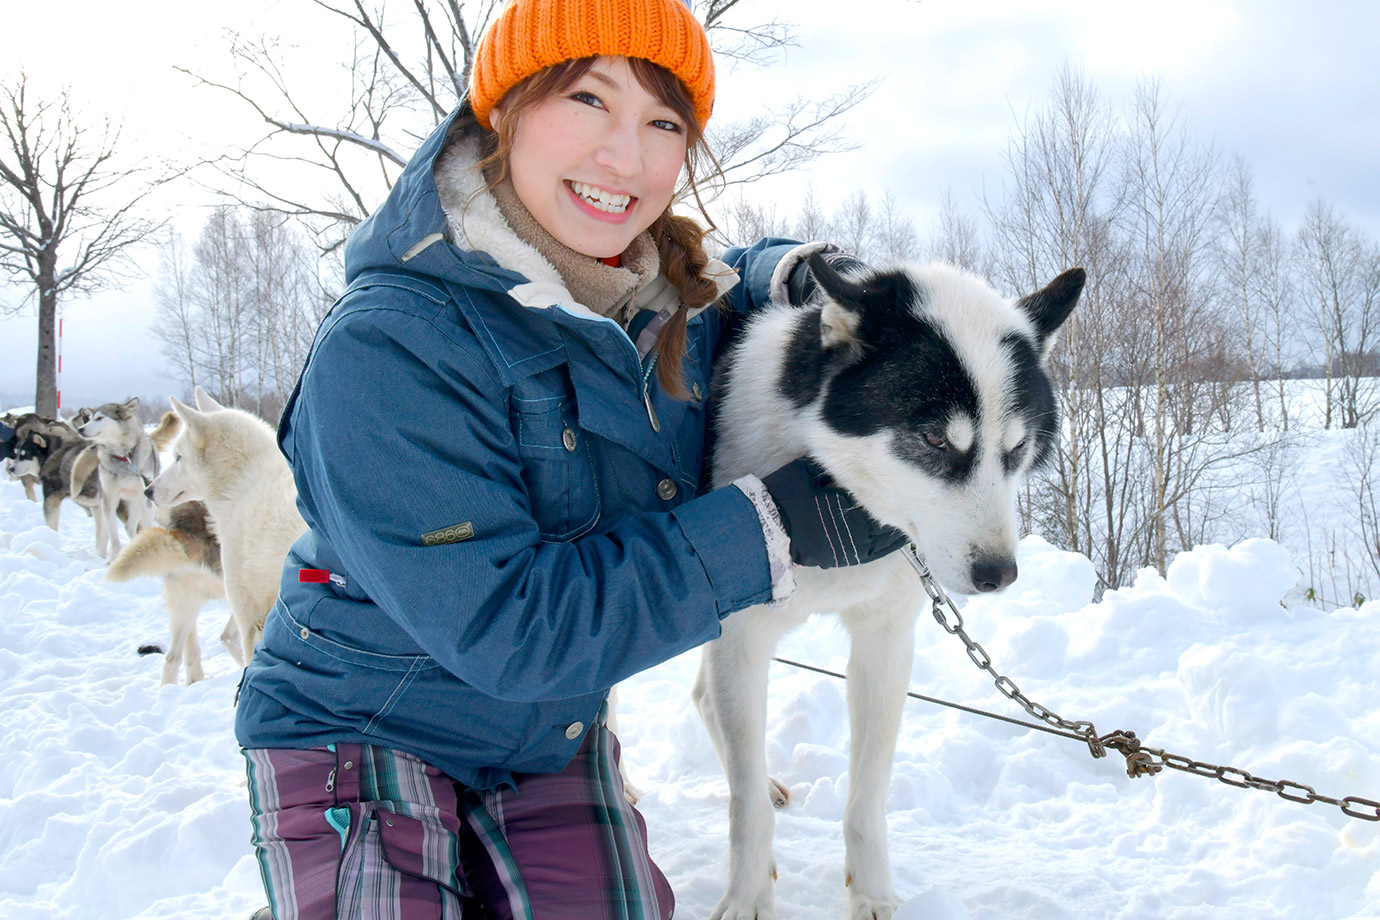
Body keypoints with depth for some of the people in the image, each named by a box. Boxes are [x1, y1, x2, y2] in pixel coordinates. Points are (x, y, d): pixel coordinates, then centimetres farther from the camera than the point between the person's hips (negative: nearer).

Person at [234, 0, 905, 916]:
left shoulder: (676, 305, -5)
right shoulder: (387, 348, -28)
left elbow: (732, 285, 20)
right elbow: (506, 626, -31)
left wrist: (798, 273, -7)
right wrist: (768, 530, -29)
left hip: (553, 732, 6)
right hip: (364, 730, -5)